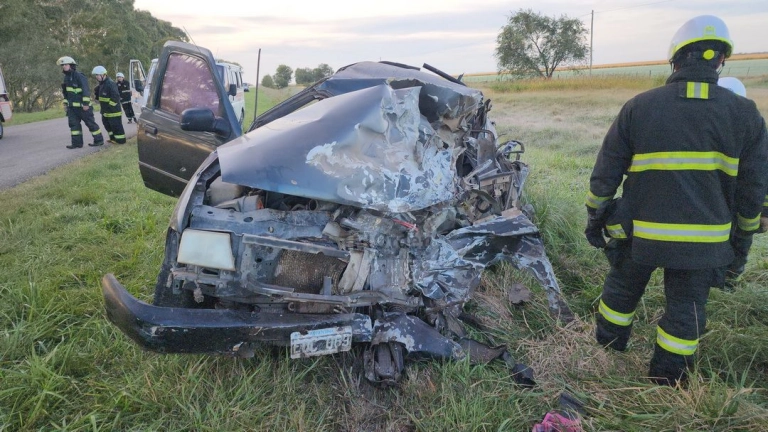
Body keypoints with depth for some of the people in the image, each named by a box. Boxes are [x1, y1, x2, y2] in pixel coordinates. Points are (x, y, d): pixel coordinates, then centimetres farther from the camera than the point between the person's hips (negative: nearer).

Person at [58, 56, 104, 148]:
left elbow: (86, 90, -18)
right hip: (72, 106, 8)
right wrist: (65, 103, 19)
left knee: (90, 123, 0)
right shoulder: (66, 77, 14)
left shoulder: (79, 76, -12)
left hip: (82, 106, -8)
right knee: (73, 124, 5)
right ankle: (77, 143, 8)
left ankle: (99, 140, 11)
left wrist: (86, 103, -22)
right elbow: (66, 92, 23)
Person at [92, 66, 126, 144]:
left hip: (113, 110, -11)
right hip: (105, 111, 11)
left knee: (116, 125, -5)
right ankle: (113, 138, 30)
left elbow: (115, 96, -24)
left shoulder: (110, 84, -19)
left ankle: (120, 140, 2)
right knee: (107, 124, 19)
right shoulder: (102, 84, 12)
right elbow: (99, 95, 29)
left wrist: (111, 104, -21)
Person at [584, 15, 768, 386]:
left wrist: (594, 217, 9)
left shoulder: (638, 107, -6)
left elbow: (605, 172, -3)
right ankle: (667, 384, 30)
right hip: (702, 241, 1)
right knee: (685, 311, 16)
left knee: (621, 293, 20)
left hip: (638, 233, 0)